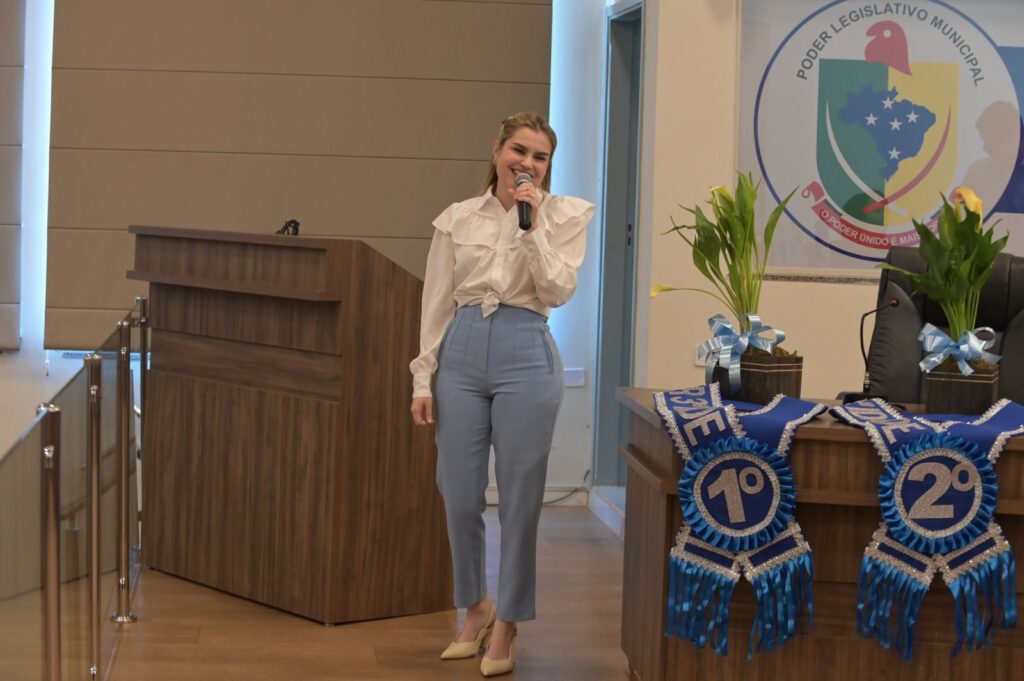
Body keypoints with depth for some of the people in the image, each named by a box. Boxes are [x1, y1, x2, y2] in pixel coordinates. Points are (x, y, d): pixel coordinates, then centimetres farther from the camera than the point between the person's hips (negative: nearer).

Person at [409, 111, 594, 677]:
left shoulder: (564, 214, 3)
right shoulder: (457, 218, 8)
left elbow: (557, 292, -8)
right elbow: (436, 302, 8)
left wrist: (532, 225, -13)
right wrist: (422, 379, 4)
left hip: (526, 357, -2)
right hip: (462, 354, 2)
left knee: (519, 498, 3)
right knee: (459, 497, 6)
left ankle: (506, 625, 18)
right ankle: (475, 608, 29)